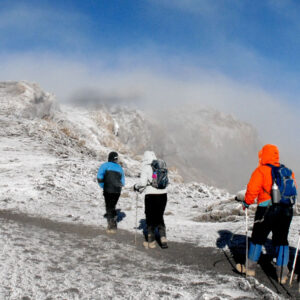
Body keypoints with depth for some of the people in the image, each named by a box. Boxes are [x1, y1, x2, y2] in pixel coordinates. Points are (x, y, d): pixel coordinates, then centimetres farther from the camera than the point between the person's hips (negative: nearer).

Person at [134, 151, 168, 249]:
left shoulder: (146, 168, -8)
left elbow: (143, 182, -16)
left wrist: (136, 187, 7)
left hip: (151, 195, -4)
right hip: (163, 194, 4)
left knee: (150, 218, 10)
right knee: (160, 217, 18)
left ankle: (151, 242, 17)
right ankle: (163, 238, 5)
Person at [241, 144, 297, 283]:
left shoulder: (261, 171, -6)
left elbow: (252, 190, -11)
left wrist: (246, 203, 3)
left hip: (267, 210, -4)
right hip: (287, 210, 4)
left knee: (258, 238, 11)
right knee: (281, 240, 11)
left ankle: (250, 268, 23)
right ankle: (282, 274, 8)